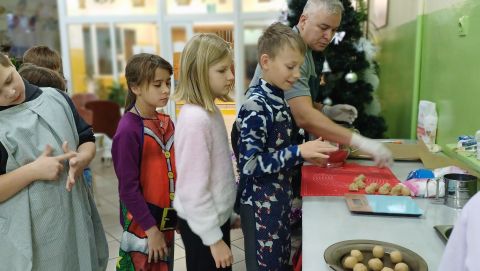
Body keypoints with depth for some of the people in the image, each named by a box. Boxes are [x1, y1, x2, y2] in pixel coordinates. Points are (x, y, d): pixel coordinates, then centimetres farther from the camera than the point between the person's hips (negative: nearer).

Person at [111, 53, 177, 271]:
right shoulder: (129, 130, -19)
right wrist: (151, 228, -16)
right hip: (142, 224, -7)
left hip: (166, 218, 7)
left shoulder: (166, 123, 3)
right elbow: (128, 188, -18)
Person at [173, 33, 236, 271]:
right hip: (202, 224, -8)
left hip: (217, 215, 8)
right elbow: (193, 190, -25)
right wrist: (214, 238, -18)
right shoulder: (195, 119, -26)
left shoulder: (210, 111, 2)